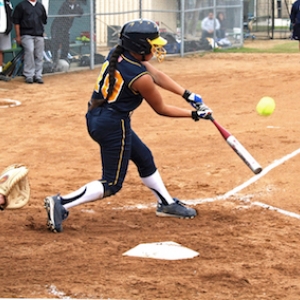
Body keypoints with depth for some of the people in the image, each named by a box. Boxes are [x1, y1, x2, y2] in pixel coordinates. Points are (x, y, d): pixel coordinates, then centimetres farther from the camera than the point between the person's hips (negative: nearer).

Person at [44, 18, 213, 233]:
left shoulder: (117, 55, 0)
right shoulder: (139, 77, -23)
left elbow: (157, 76, 5)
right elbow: (161, 109, -9)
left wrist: (188, 96, 2)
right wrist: (194, 114, 2)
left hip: (96, 117, 10)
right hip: (113, 126, -10)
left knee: (144, 158, 25)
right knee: (112, 184, 0)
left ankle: (166, 204, 40)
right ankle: (62, 204, -9)